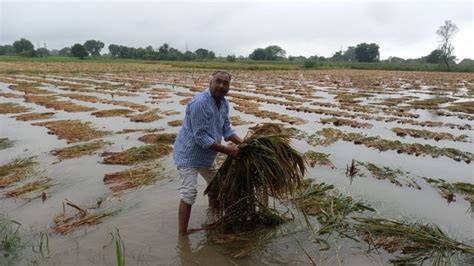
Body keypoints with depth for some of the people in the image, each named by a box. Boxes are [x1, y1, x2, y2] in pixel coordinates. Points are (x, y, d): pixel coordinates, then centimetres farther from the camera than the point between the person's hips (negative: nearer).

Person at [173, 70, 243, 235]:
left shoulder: (224, 103, -1)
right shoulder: (199, 102, -28)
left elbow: (226, 129, 6)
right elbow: (200, 137, -30)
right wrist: (226, 150, -27)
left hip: (206, 156, 10)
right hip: (189, 154, -9)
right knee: (189, 193, -15)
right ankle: (183, 235, -6)